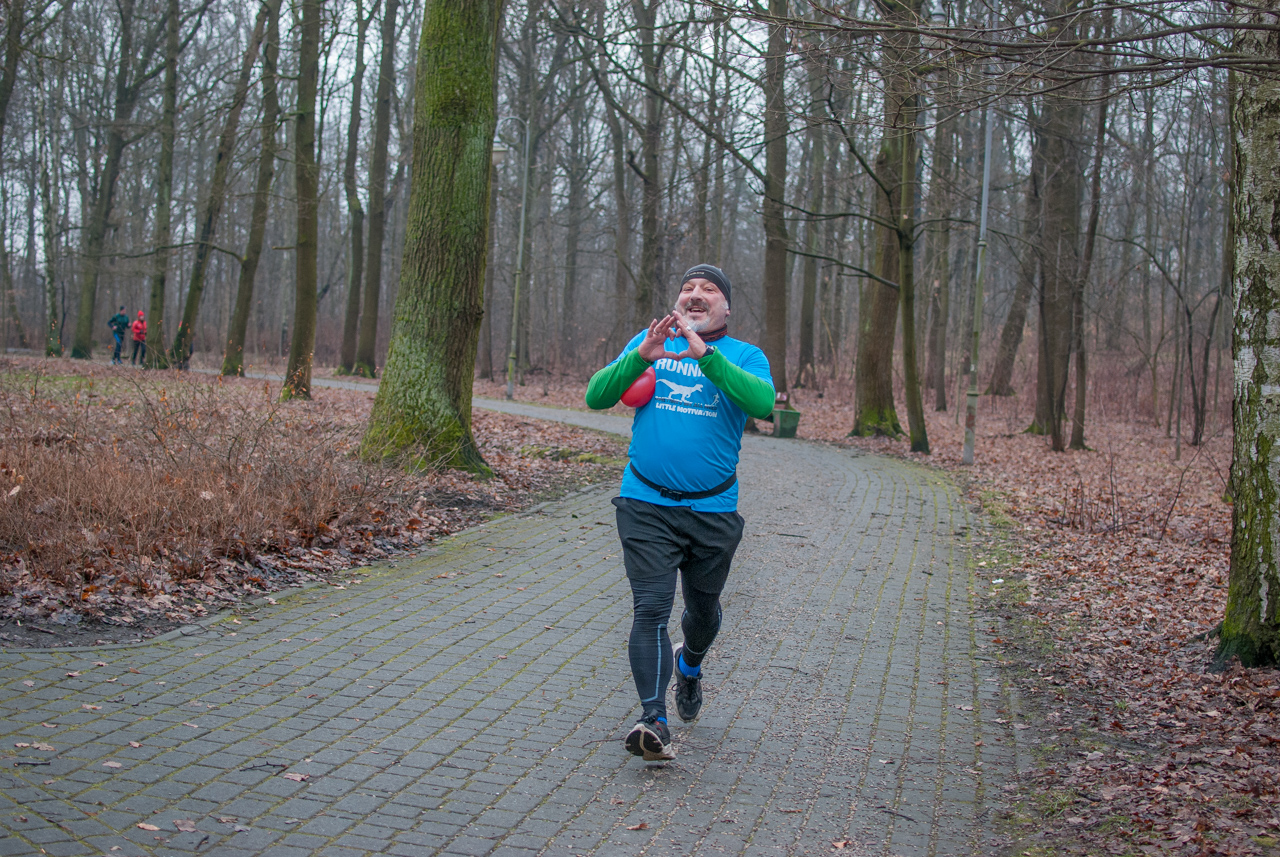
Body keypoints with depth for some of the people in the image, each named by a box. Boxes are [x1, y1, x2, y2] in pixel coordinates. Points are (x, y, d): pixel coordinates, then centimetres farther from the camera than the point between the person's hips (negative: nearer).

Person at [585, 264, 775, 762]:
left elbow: (763, 403, -20)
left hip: (713, 509, 1)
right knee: (650, 609, -12)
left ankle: (689, 665, 49)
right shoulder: (647, 343, 7)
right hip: (646, 504, 0)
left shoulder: (745, 356, 2)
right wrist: (641, 357, -19)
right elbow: (596, 396, -3)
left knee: (703, 608, 17)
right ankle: (653, 721, -13)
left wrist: (704, 354, -29)